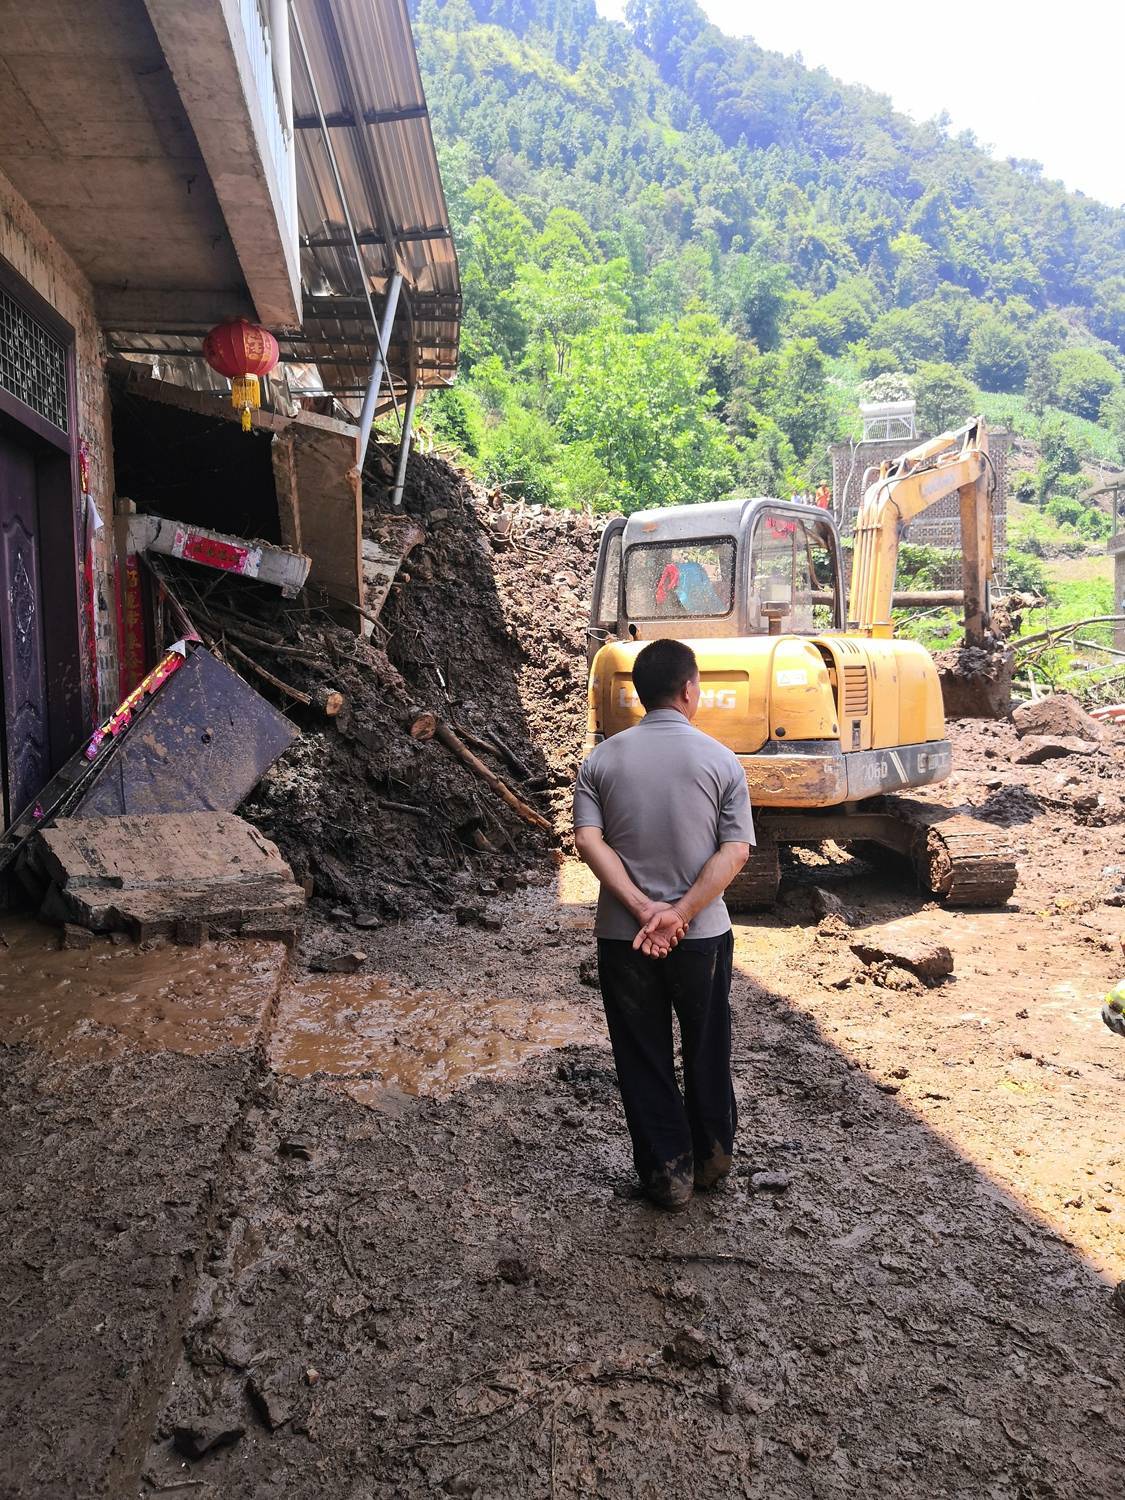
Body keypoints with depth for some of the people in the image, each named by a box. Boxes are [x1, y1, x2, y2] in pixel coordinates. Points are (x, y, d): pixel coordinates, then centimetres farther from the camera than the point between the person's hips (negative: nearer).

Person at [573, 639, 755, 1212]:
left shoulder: (602, 759, -2)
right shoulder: (720, 759, -6)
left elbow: (588, 841, -13)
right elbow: (735, 851, -14)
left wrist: (643, 909, -16)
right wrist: (680, 914, -16)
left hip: (622, 935, 0)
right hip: (703, 934, 0)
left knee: (643, 1058, 14)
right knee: (706, 1051, 20)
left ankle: (668, 1173, 24)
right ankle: (711, 1155, 37)